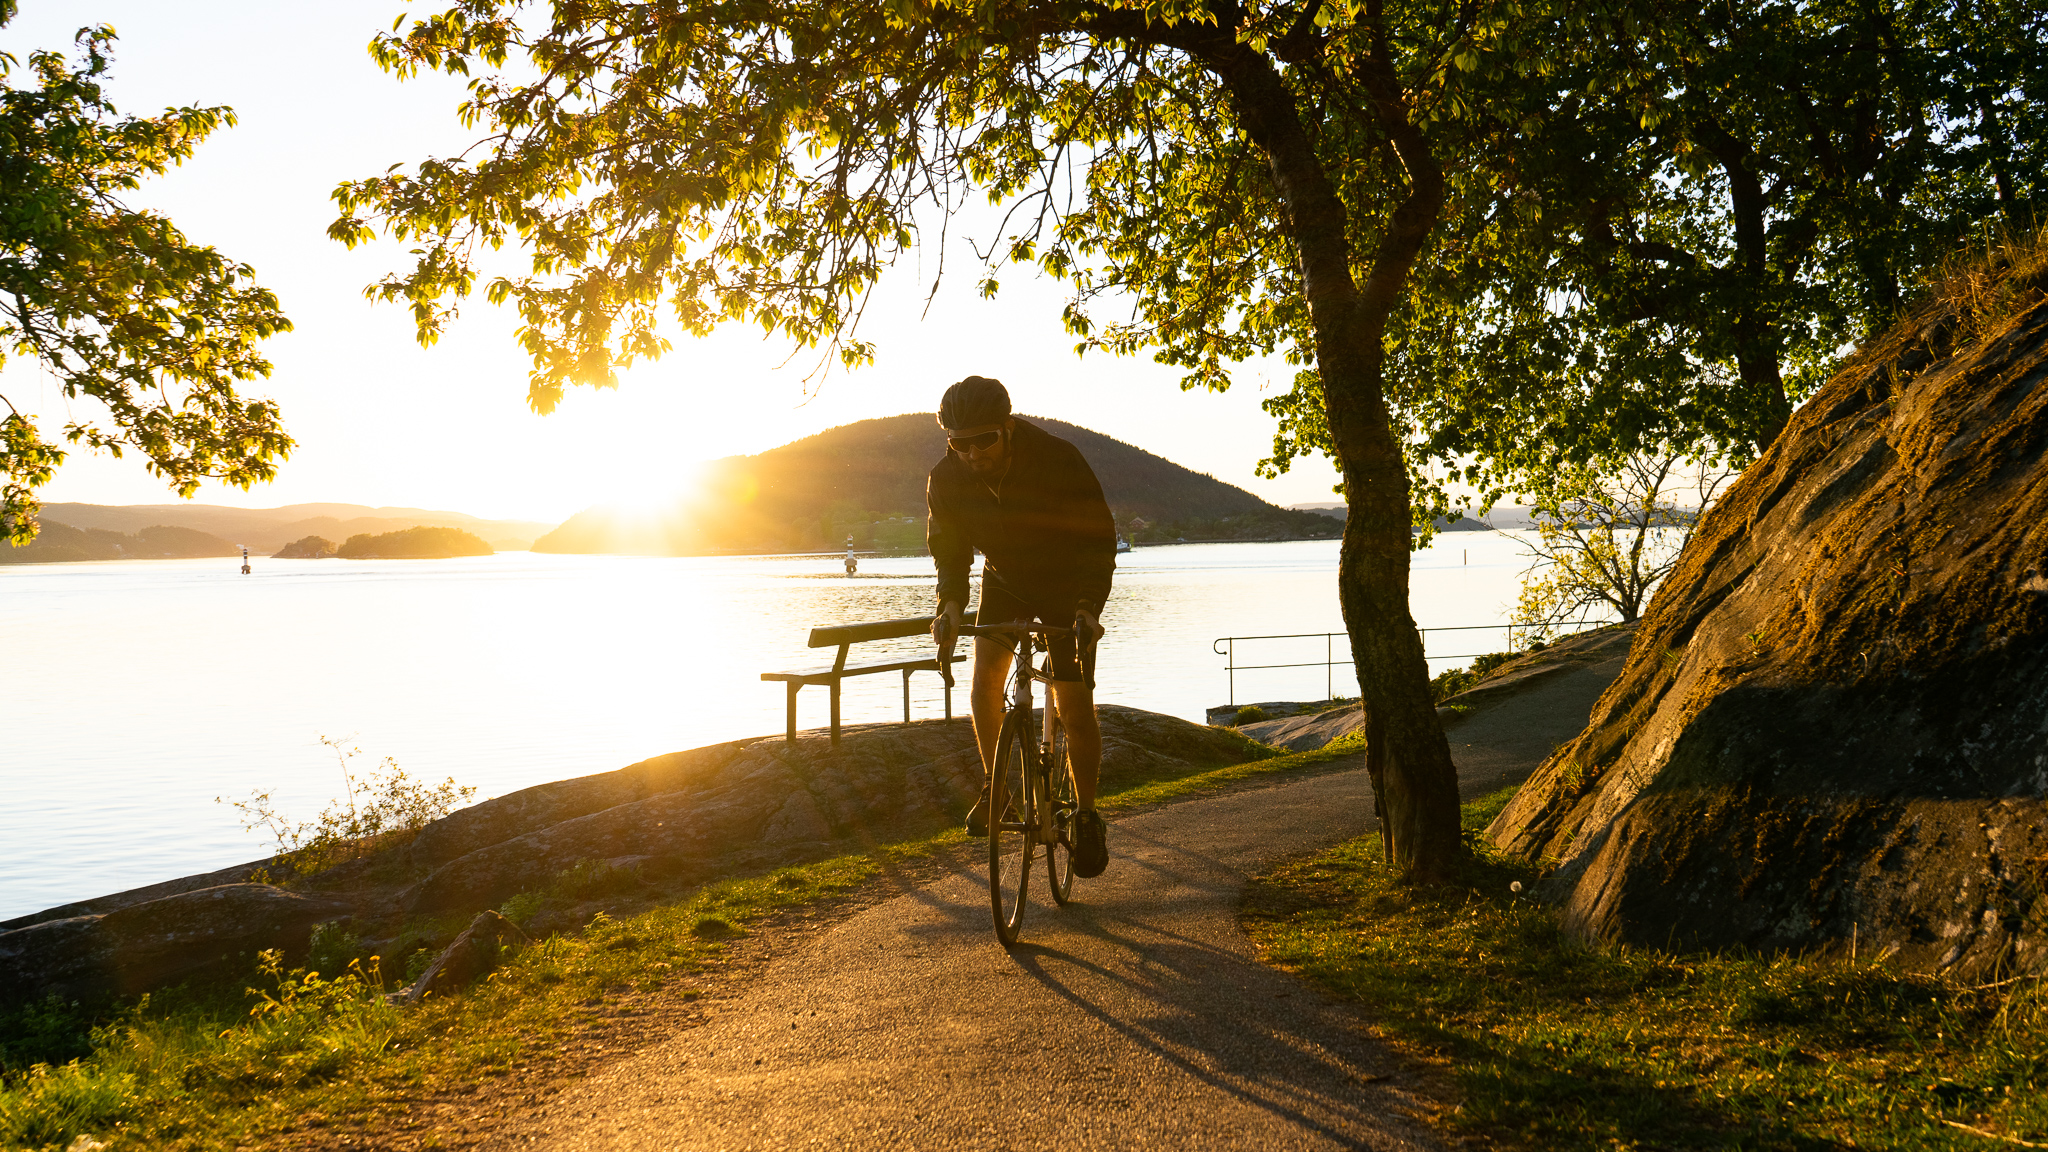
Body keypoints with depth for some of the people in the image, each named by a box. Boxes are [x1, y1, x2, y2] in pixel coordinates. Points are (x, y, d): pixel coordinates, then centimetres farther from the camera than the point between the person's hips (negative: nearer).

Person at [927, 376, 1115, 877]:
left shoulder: (1059, 461, -32)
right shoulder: (946, 480, -22)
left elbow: (1098, 540, -25)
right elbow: (950, 552, -8)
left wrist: (1088, 607, -39)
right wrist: (950, 605, -27)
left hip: (1066, 584, -3)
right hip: (1004, 580, 3)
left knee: (1075, 708, -7)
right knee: (984, 682, -14)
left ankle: (1087, 817, 9)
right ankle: (996, 787, 8)